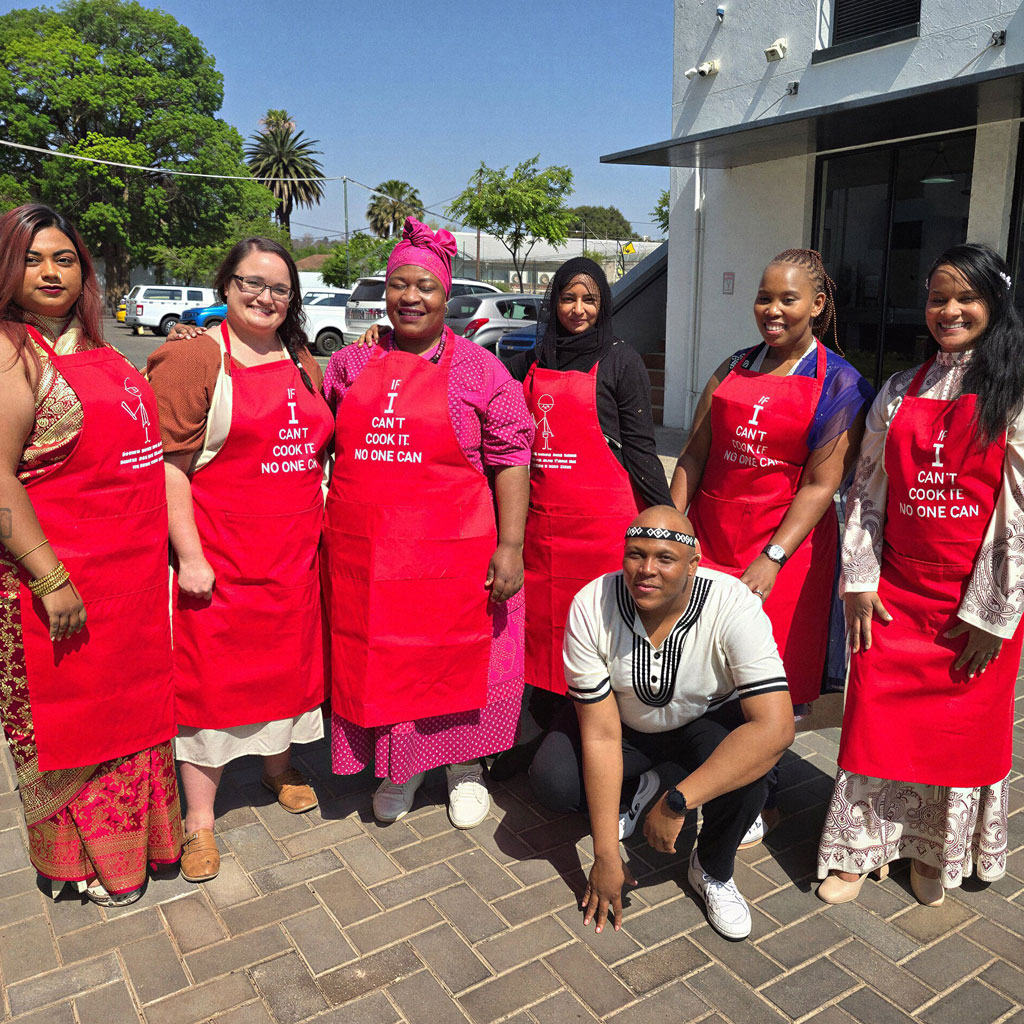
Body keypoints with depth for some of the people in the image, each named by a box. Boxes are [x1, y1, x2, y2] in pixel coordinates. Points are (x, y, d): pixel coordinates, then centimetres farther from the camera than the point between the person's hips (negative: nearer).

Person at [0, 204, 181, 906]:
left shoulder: (96, 349, 12)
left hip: (135, 572, 8)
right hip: (66, 576, -7)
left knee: (131, 701, 19)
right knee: (75, 714, 9)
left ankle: (134, 832, 40)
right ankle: (85, 861, 31)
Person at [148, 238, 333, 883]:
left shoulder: (301, 362, 12)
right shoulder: (194, 357, -8)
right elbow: (169, 465, -13)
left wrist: (319, 526, 13)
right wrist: (189, 555, -17)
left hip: (294, 552, 6)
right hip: (221, 555, -6)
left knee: (286, 660, 17)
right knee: (213, 674, 3)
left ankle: (278, 765, 40)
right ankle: (199, 819, 17)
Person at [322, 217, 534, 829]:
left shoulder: (480, 369, 0)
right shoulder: (352, 365, 11)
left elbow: (510, 460, -4)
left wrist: (510, 545, -10)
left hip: (452, 557, -3)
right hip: (362, 557, 3)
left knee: (459, 661, 9)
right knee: (378, 663, 12)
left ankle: (466, 769, 33)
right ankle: (399, 769, 35)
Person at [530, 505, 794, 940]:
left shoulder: (734, 607, -31)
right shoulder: (591, 606, -27)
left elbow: (775, 727, -38)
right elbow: (601, 734, -23)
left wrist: (675, 804, -40)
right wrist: (606, 855, -22)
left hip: (707, 720, -1)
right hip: (627, 723, 2)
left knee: (746, 772, -33)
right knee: (552, 779, -23)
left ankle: (713, 871, 0)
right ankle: (637, 789, 12)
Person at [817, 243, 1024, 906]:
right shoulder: (900, 391, 7)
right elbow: (867, 488, 8)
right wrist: (859, 580, 1)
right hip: (895, 588, 3)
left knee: (961, 728, 11)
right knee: (877, 719, 7)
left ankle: (937, 855, 32)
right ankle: (863, 846, 25)